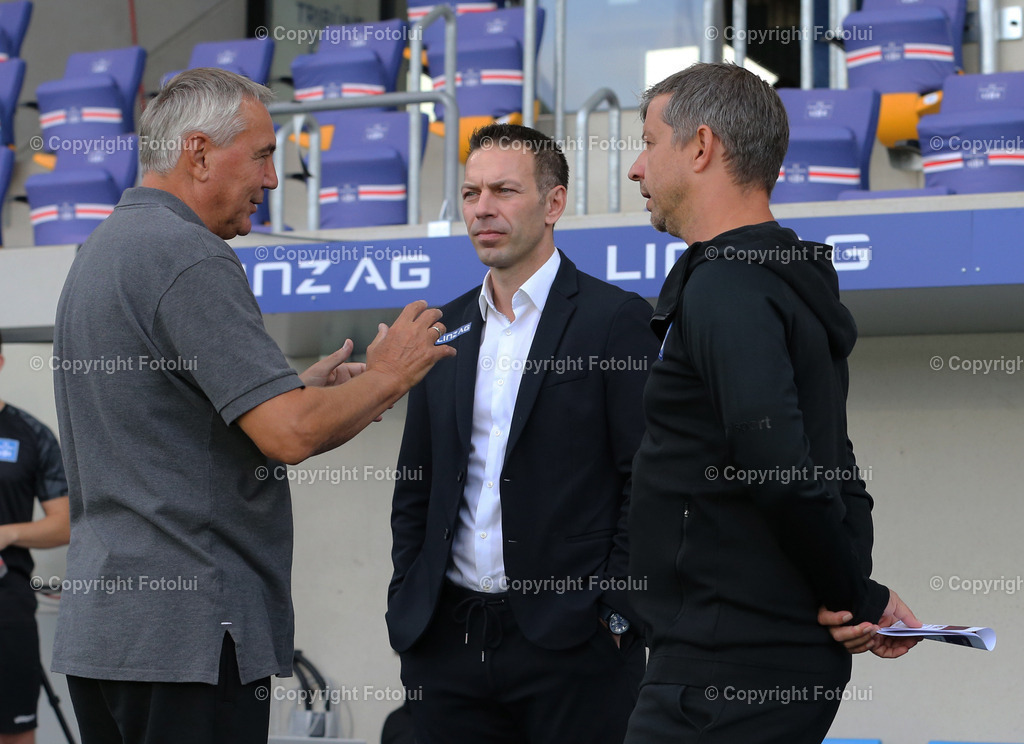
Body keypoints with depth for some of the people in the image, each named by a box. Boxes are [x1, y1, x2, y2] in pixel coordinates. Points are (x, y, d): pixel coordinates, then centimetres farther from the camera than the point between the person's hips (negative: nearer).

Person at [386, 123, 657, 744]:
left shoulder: (616, 319, -2)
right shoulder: (447, 331, 15)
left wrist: (615, 615, -12)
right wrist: (407, 603, 8)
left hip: (569, 646, -5)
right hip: (449, 643, 5)